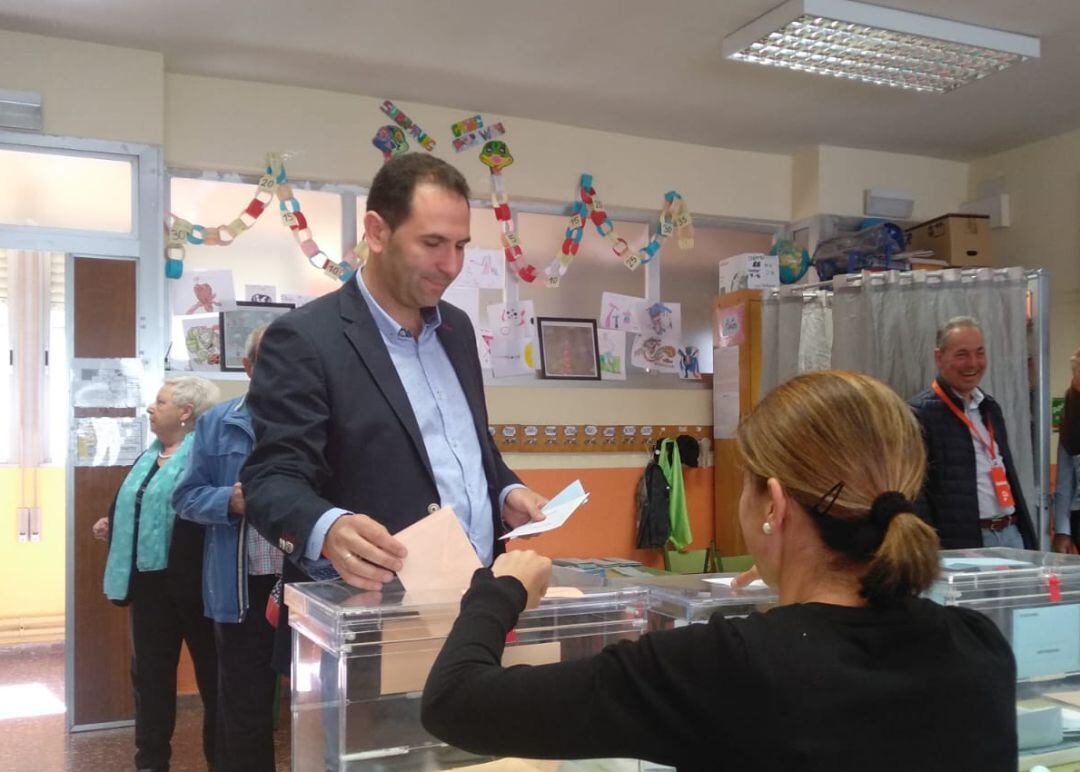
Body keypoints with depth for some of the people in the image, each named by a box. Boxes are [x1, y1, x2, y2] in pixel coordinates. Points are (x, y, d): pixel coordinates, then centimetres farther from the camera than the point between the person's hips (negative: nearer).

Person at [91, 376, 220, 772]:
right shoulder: (148, 456, 15)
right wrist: (112, 526, 10)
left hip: (190, 581, -8)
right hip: (150, 580, 9)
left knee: (211, 672, 6)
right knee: (150, 672, 15)